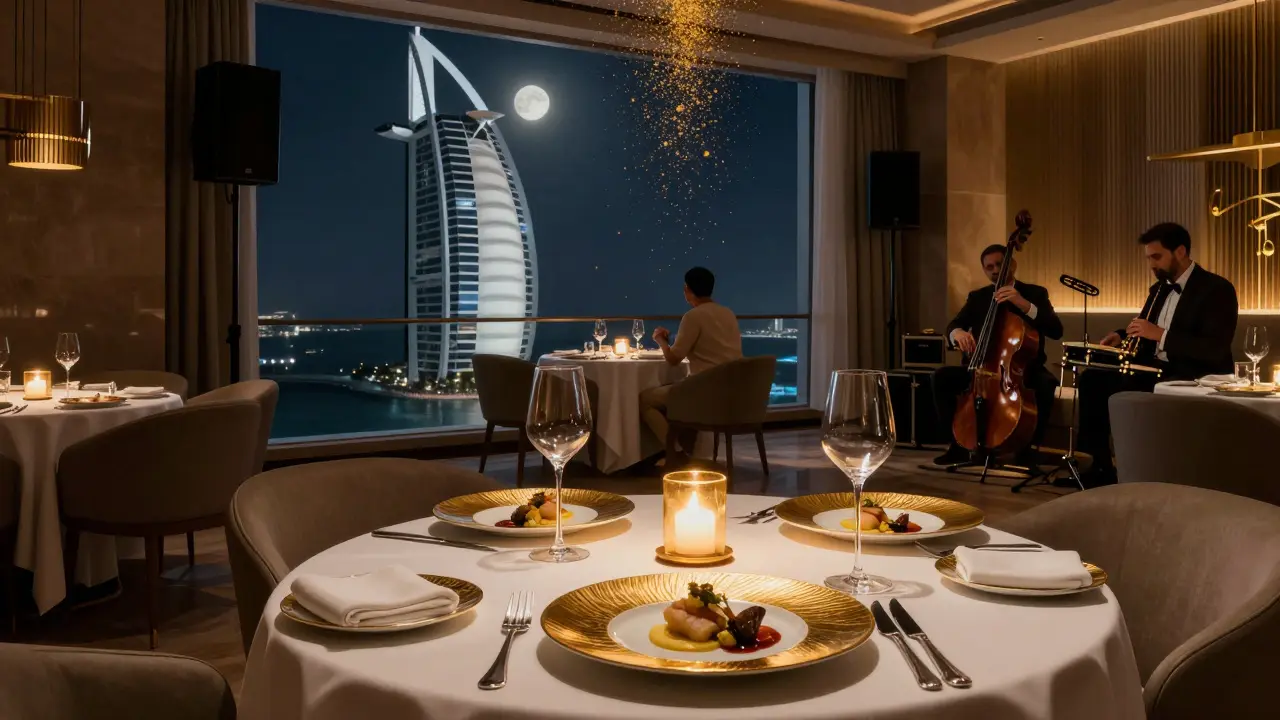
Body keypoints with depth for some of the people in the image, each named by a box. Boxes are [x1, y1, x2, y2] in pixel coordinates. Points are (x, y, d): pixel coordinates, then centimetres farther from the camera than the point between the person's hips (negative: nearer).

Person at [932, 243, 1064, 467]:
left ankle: (1027, 449, -17)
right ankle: (960, 444, -8)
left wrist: (1024, 304, -28)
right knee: (941, 376, -19)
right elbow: (952, 326, -2)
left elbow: (1056, 330, -15)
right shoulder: (977, 297, 9)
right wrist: (958, 332, -28)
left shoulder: (1035, 293, 0)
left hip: (1024, 370, -3)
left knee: (1045, 383, -36)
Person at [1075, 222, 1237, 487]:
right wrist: (1124, 336, 2)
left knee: (1125, 391, -34)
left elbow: (1216, 350, -21)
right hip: (1155, 372, 8)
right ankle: (1098, 467, -7)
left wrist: (1161, 334, -24)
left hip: (1194, 378, -8)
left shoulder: (1217, 289, -9)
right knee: (1092, 380, -10)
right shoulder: (1158, 289, 15)